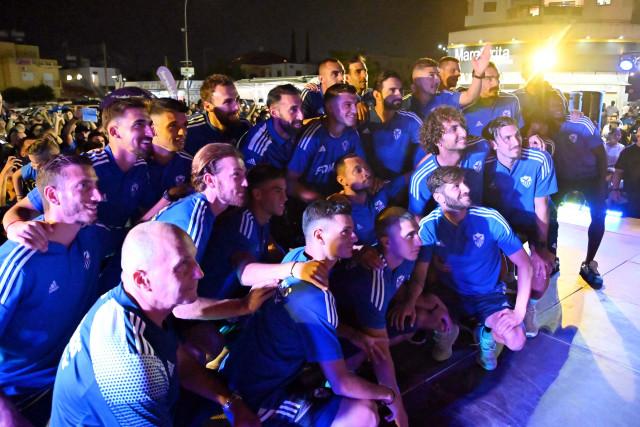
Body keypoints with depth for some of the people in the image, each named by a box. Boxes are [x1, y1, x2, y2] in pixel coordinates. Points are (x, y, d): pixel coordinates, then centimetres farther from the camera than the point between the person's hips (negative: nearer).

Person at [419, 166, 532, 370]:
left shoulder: (491, 219, -20)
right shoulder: (429, 226, -19)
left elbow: (524, 264, -13)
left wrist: (519, 312, -20)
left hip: (488, 295, -1)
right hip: (449, 294, 1)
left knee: (516, 342, -24)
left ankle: (486, 333, 13)